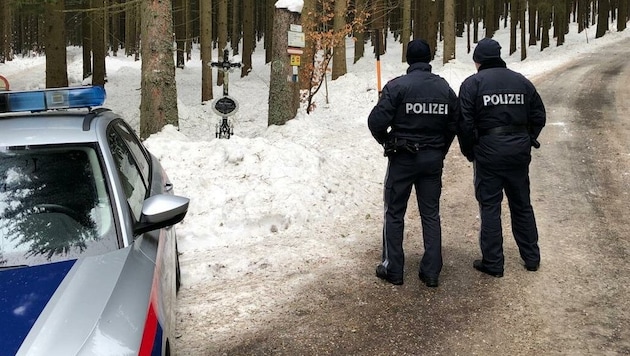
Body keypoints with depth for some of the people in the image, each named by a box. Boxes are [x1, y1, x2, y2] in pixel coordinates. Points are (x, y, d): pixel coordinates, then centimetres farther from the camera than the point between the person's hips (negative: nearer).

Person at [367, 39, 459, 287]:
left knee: (394, 213, 8)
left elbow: (376, 121, -18)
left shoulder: (397, 86, -13)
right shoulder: (445, 88, 1)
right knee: (431, 214, 11)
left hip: (402, 157, -4)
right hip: (433, 159, 4)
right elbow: (454, 124, 4)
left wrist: (386, 142, 1)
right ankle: (431, 272, 13)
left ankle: (393, 269, 12)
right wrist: (440, 149, 16)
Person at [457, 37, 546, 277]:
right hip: (519, 150, 4)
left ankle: (493, 263, 8)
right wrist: (527, 141, 16)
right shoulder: (522, 81, 8)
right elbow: (539, 116, 8)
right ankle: (531, 257, 25)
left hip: (489, 151, -4)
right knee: (522, 205, 16)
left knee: (490, 207, 4)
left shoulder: (472, 84, -5)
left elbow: (465, 123, -11)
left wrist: (470, 153, 0)